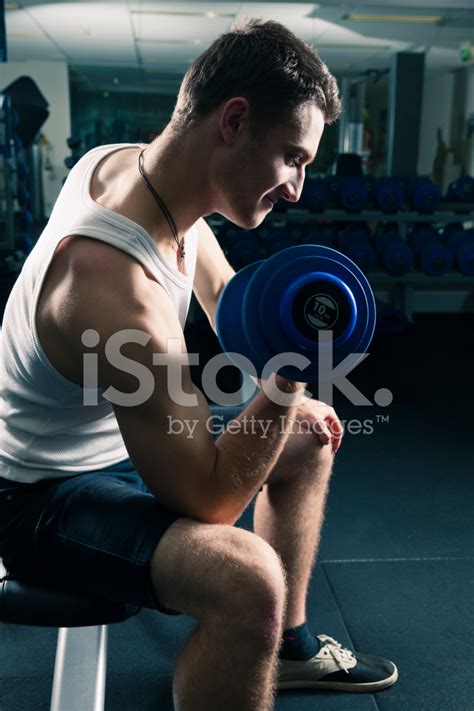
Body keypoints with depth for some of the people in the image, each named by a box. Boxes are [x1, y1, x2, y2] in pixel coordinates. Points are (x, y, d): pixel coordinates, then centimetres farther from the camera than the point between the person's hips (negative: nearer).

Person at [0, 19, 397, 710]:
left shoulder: (124, 159, -9)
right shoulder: (119, 288, -37)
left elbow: (220, 289, 8)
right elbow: (205, 499, -29)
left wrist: (285, 399, 5)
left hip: (123, 438, 10)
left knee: (310, 441, 17)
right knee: (247, 581, -37)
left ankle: (288, 646, 33)